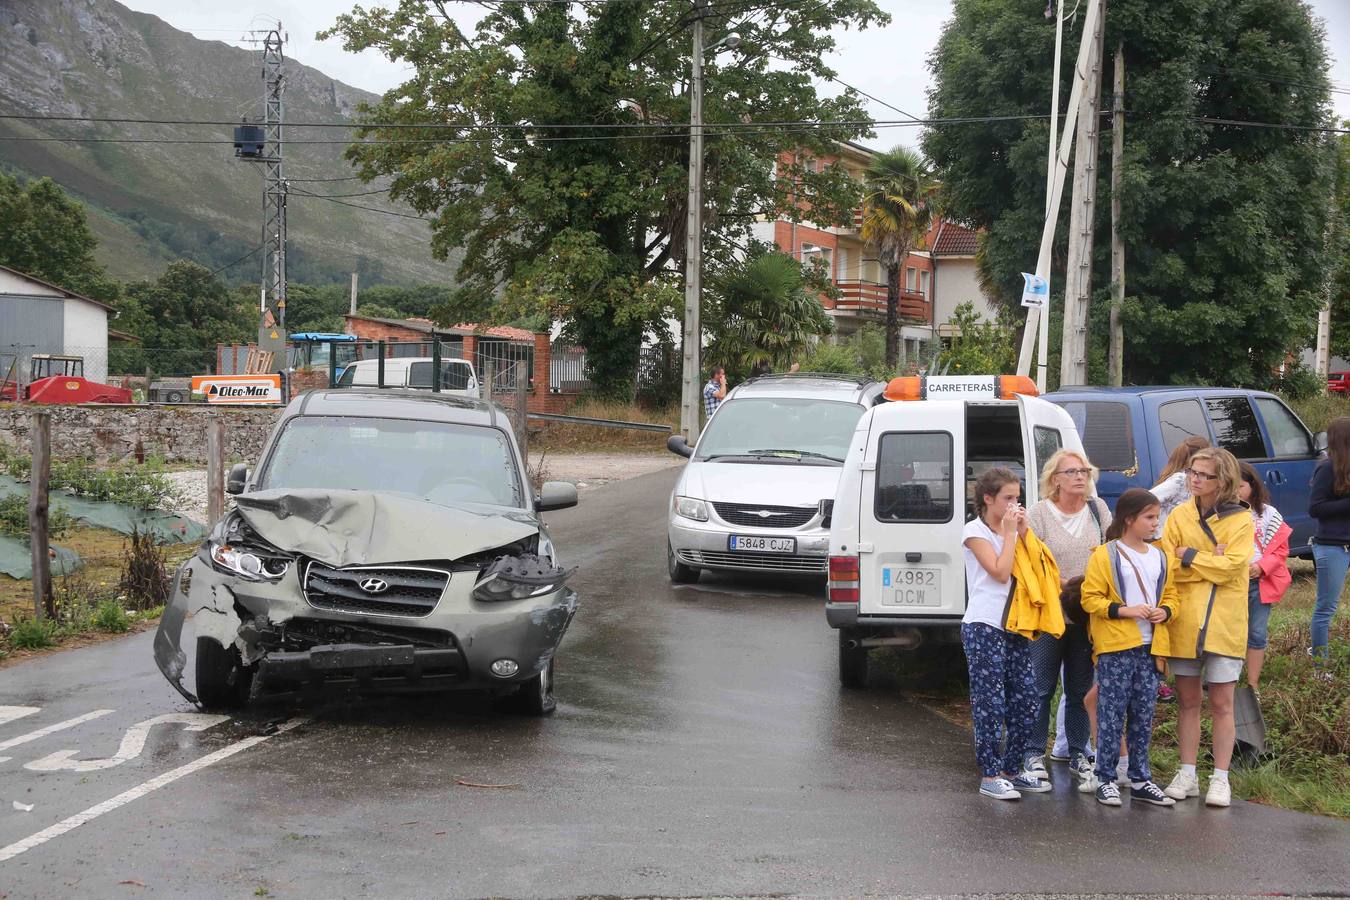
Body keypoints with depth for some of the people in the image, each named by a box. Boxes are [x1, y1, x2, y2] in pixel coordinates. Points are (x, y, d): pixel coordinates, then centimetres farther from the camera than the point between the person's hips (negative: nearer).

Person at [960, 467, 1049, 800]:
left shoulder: (1011, 530, 17)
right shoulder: (975, 531, -5)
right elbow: (1000, 572, -15)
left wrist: (1022, 533, 2)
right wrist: (1009, 533, -8)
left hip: (1014, 626, 7)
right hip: (984, 626, -7)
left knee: (1025, 700, 6)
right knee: (990, 702, -5)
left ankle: (1012, 769, 17)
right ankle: (990, 775, -1)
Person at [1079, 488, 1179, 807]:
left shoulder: (1160, 557, 13)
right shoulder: (1105, 555, -6)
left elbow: (1170, 595, 20)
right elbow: (1090, 598, -8)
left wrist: (1165, 611, -3)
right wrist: (1126, 610, -17)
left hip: (1149, 648, 6)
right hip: (1115, 649, -6)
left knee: (1143, 716, 11)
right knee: (1112, 715, -2)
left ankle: (1140, 779, 19)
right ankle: (1105, 778, 7)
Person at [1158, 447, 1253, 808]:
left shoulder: (1241, 520, -3)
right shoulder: (1180, 515, 4)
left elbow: (1231, 565, -16)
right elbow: (1166, 567, -5)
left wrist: (1188, 555, -8)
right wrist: (1210, 562, -13)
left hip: (1224, 624, -2)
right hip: (1184, 621, 3)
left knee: (1221, 703, 2)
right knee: (1187, 701, 9)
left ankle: (1220, 779, 9)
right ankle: (1187, 775, 16)